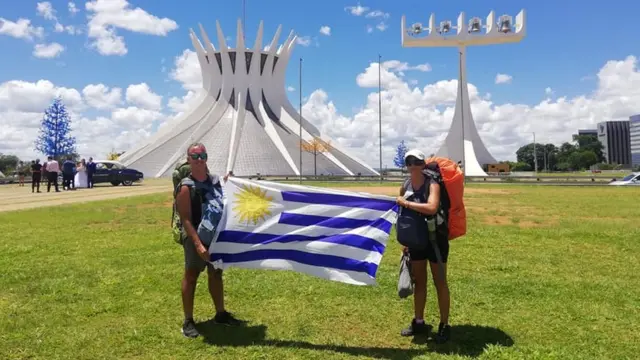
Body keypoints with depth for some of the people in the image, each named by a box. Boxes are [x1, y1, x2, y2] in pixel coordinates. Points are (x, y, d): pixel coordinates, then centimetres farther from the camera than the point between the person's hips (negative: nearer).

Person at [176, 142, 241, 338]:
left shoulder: (216, 180, 3)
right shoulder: (186, 187, -14)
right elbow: (186, 219, -19)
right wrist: (198, 244, -26)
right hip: (196, 239, -6)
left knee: (216, 274, 17)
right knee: (191, 277, 6)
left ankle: (220, 314, 32)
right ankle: (188, 321, 18)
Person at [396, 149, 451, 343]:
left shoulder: (432, 184, -18)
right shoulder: (405, 187, 0)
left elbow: (432, 208, -38)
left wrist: (407, 203, -31)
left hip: (435, 237, -6)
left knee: (439, 282, 5)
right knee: (419, 281, 15)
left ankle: (444, 325, 17)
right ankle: (418, 322, 28)